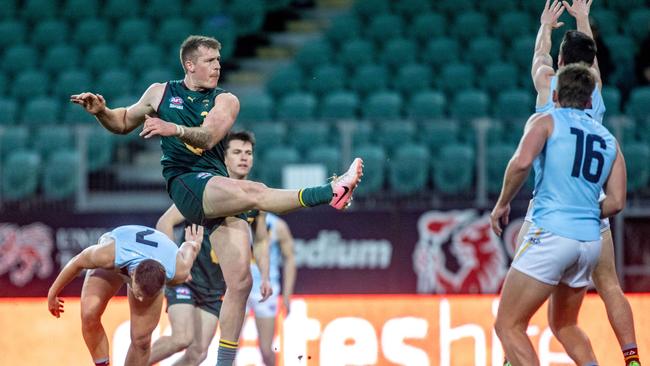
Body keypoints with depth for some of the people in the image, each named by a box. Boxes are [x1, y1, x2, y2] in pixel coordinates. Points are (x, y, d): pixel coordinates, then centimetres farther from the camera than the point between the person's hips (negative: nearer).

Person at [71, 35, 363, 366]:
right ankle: (331, 192, -41)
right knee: (254, 192, -32)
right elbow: (124, 123, 27)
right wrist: (100, 111, 7)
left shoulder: (225, 101, 11)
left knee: (240, 281, -8)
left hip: (221, 193, 3)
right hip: (185, 185, -3)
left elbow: (208, 137, -9)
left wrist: (175, 129, -26)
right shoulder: (160, 93, 14)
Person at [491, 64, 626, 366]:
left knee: (508, 326, -3)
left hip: (551, 235, -6)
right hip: (591, 242, 6)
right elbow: (616, 202, 10)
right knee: (564, 325, 25)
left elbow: (522, 162, -15)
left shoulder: (546, 121, 4)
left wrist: (502, 204, -2)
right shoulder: (608, 139, 18)